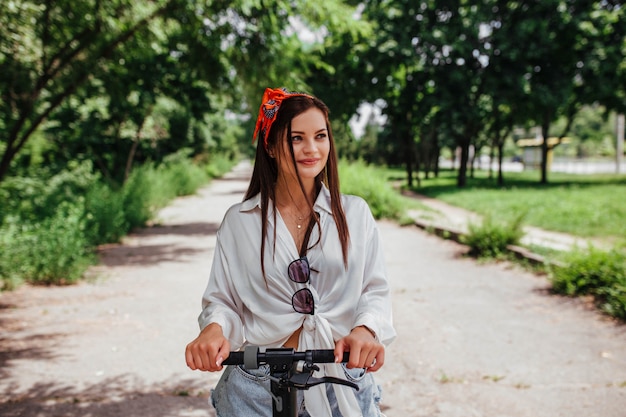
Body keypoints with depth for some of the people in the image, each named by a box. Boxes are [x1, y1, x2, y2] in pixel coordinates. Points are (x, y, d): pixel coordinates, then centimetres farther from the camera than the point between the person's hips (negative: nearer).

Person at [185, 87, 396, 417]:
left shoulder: (355, 213, 0)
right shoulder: (239, 220, -1)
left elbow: (375, 289, -1)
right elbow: (223, 299, 0)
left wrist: (367, 328, -21)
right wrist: (214, 328, -21)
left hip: (342, 382, 1)